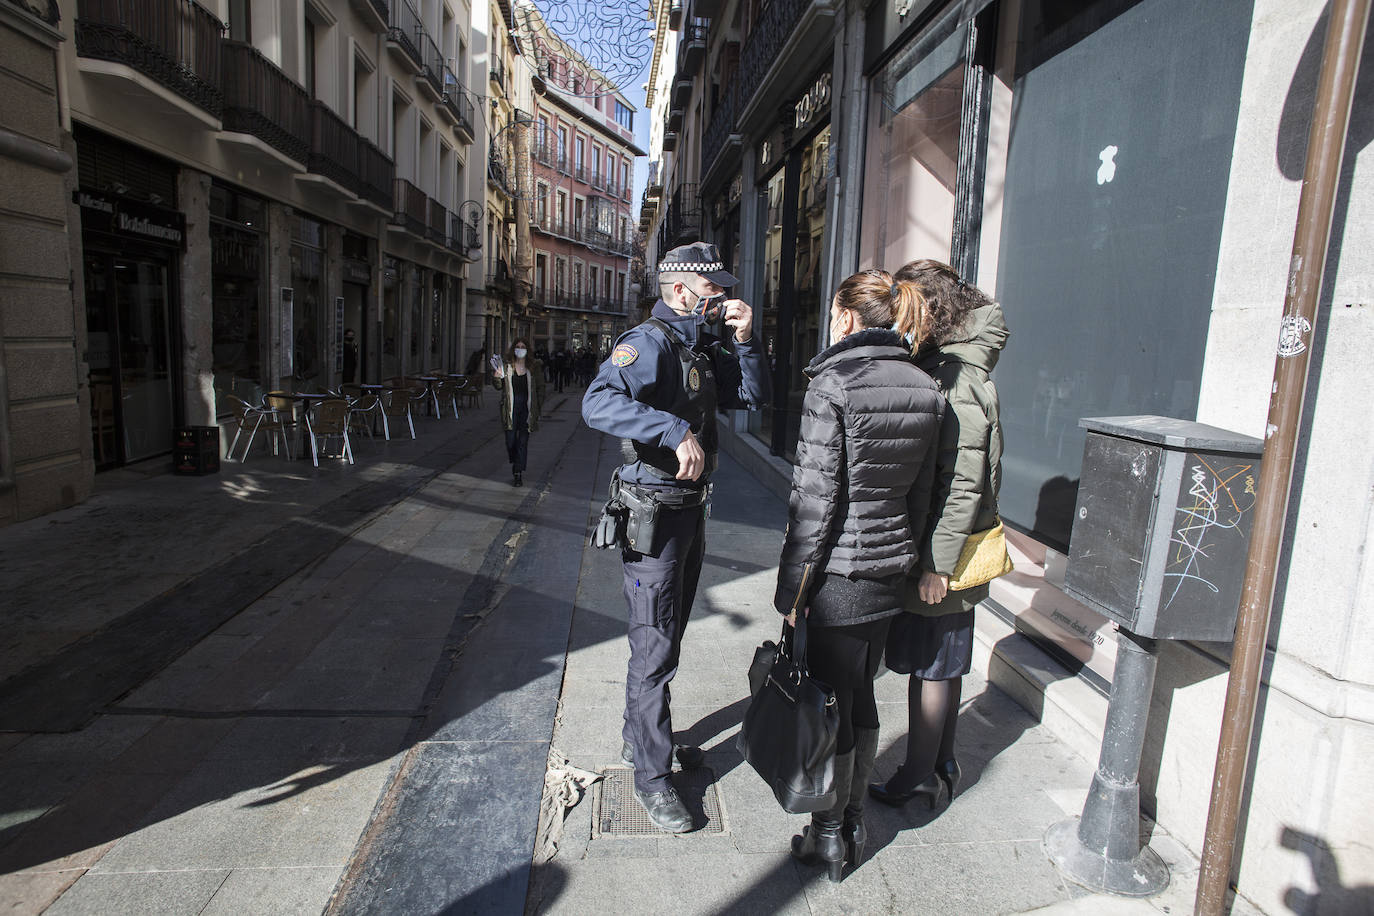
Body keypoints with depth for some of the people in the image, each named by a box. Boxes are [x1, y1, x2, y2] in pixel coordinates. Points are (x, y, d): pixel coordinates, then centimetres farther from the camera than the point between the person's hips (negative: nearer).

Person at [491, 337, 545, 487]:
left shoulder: (534, 366, 1)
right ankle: (515, 465, 32)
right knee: (510, 440, 3)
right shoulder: (507, 365, 2)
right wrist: (497, 377, -18)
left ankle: (518, 474, 5)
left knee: (523, 441, -1)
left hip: (527, 407, -1)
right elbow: (498, 386, 4)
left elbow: (540, 388, 5)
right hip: (511, 406, 1)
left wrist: (538, 408, 0)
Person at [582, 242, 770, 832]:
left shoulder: (704, 349, 11)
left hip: (691, 510, 9)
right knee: (654, 649, -1)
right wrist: (676, 430, -41)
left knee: (668, 637, 21)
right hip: (653, 516, -9)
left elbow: (753, 395, 11)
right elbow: (599, 403, -33)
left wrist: (745, 340, -3)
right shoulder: (649, 343, -17)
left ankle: (640, 738, 40)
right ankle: (651, 777, 15)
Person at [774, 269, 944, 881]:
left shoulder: (832, 385, -17)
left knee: (831, 705, 8)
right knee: (862, 697, 20)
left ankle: (828, 836, 25)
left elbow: (815, 498, -18)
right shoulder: (924, 389, 4)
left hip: (839, 572, -7)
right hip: (891, 567, 7)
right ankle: (854, 822, 36)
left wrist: (791, 585, -11)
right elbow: (921, 490, 10)